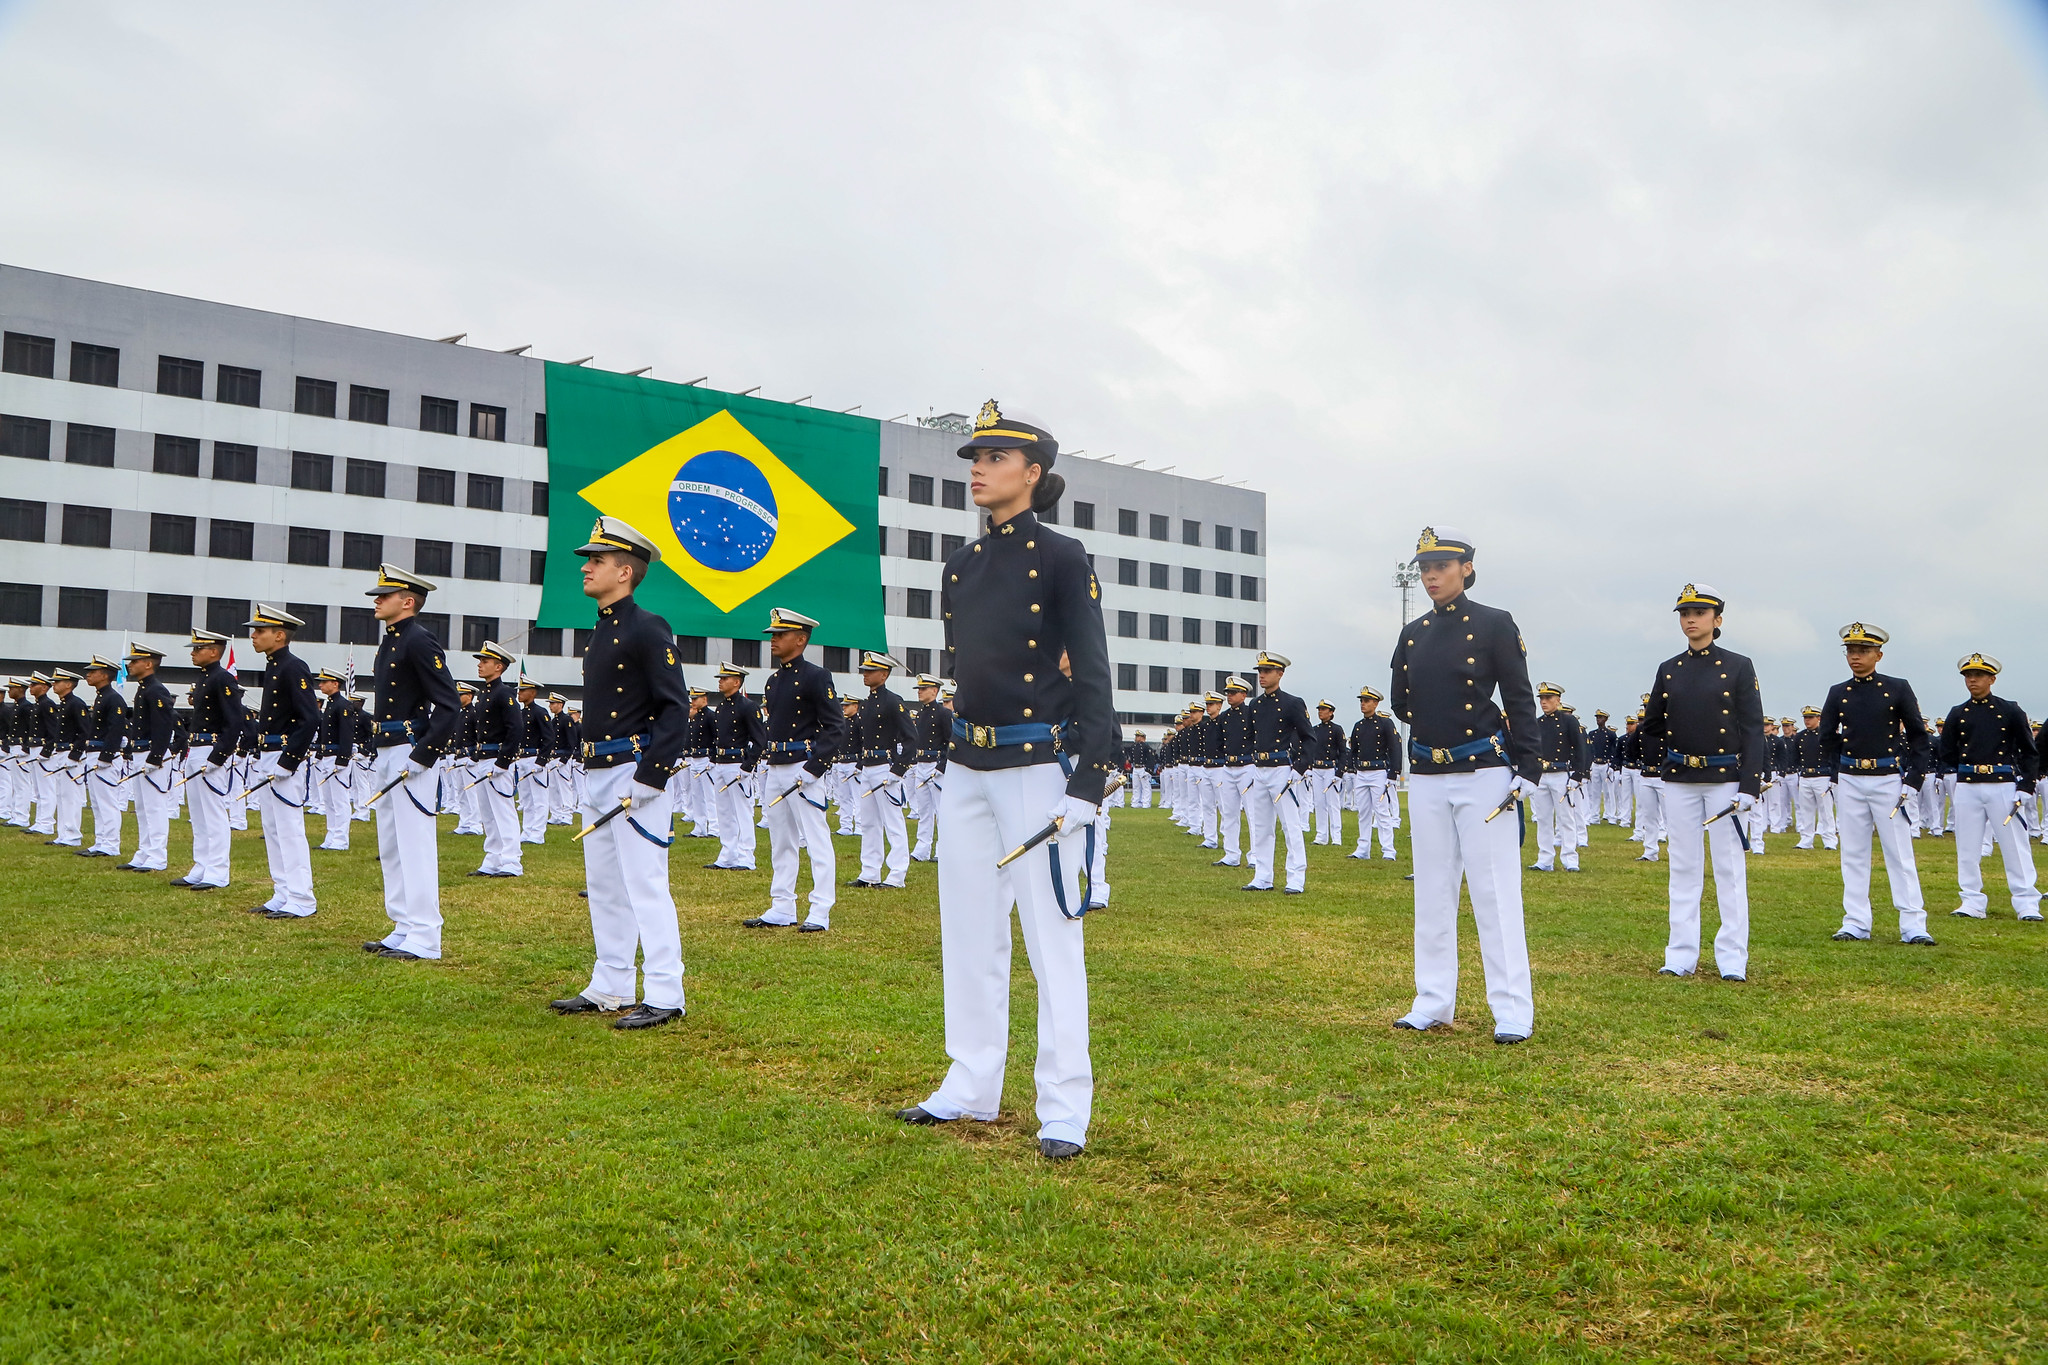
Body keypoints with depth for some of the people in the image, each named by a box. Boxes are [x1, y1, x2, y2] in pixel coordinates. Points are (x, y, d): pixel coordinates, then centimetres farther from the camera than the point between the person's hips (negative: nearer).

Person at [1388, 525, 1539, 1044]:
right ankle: (1433, 1004, 18)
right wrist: (1435, 728, 10)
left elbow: (1520, 700, -6)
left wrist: (1526, 769, -11)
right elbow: (1399, 702, 18)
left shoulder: (1495, 625, -4)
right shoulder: (1412, 634, 10)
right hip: (1426, 777, 5)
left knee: (1496, 895, -3)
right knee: (1432, 895, 10)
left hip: (1483, 773, -5)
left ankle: (1513, 1013, 3)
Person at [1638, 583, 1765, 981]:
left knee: (1730, 869, 1)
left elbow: (1753, 730, -5)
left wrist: (1749, 786, -12)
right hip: (1679, 782, 3)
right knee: (1683, 868, 6)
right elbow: (1651, 728, 19)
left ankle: (1732, 960, 7)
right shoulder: (1668, 670, 8)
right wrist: (1667, 761, 10)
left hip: (1725, 779, -3)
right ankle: (1680, 958, 11)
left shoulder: (1738, 667, -1)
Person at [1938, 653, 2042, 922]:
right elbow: (1947, 753, 13)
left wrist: (2025, 788, -4)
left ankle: (2027, 904, 6)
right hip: (1967, 788, 2)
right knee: (1968, 848, 4)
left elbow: (2030, 753, 3)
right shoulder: (1957, 714, 8)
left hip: (2003, 786, -2)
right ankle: (1973, 903, 11)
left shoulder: (2010, 711, 3)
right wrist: (1971, 767, 2)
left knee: (2016, 846, 0)